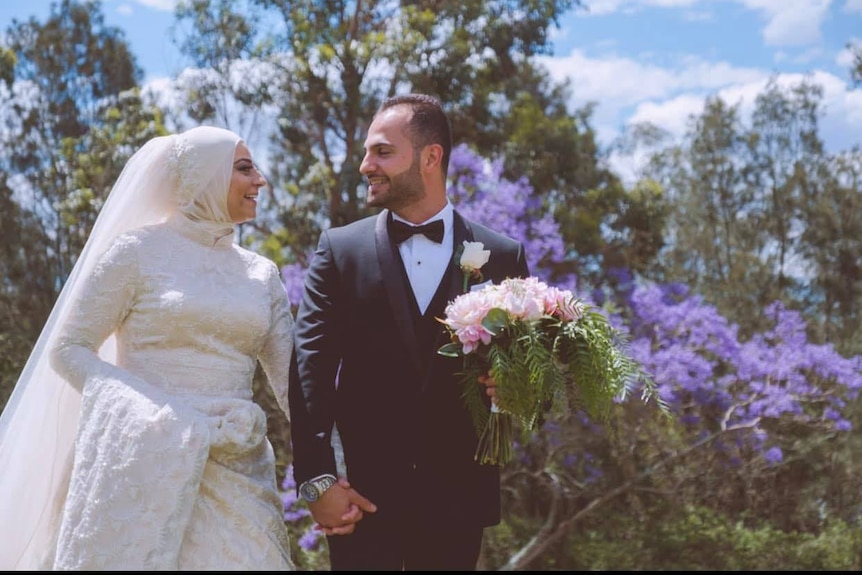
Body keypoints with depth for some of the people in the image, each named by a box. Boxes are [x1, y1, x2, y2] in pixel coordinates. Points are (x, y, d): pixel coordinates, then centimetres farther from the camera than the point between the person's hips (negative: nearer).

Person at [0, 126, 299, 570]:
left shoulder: (262, 273, 13)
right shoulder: (138, 250, -1)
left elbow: (292, 378, 8)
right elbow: (68, 349, -2)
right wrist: (160, 419, -14)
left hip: (236, 477, 4)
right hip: (146, 468, -4)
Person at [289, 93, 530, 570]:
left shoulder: (502, 257, 3)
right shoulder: (339, 250, 2)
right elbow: (310, 366, -4)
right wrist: (317, 479, -13)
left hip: (458, 495, 1)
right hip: (362, 491, 0)